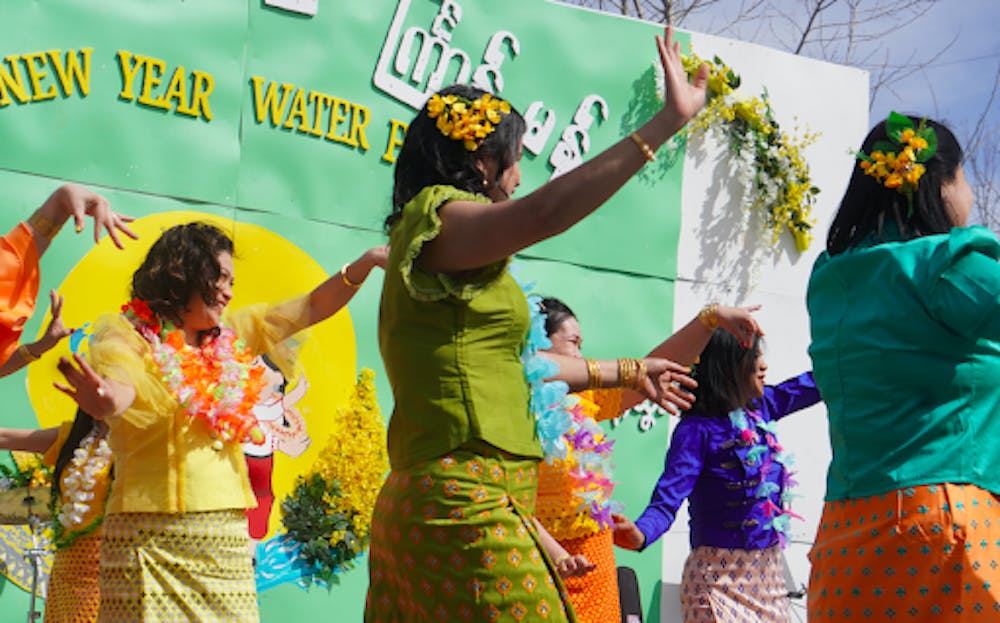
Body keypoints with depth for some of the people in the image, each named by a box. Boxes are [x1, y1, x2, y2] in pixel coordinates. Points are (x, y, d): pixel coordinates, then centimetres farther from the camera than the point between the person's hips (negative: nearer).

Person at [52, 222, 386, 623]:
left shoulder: (230, 337, 15)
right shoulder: (125, 334, -2)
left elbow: (314, 307, 19)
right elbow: (120, 388, -23)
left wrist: (364, 264, 7)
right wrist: (106, 398, -46)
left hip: (228, 538, 5)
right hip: (151, 539, -5)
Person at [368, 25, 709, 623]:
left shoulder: (423, 248, 24)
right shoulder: (439, 220, -7)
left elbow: (515, 362, 32)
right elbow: (544, 213, -27)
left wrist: (628, 372, 42)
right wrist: (666, 123, -25)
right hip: (467, 510, -10)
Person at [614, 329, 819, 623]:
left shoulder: (761, 408, 7)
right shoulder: (698, 430, -14)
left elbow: (812, 384, 21)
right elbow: (667, 499, -22)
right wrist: (640, 534, -41)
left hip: (769, 571, 7)